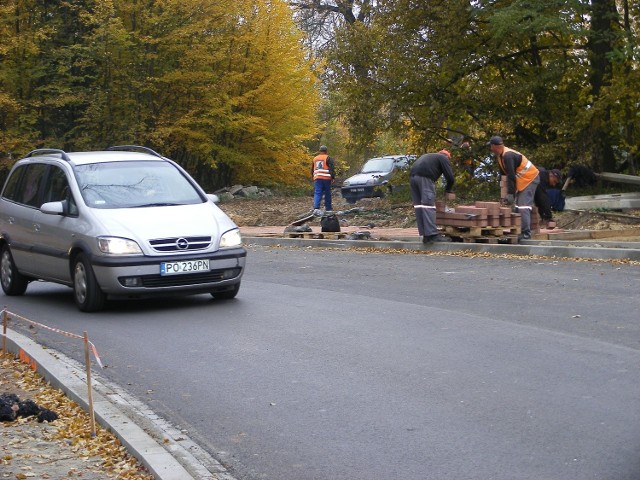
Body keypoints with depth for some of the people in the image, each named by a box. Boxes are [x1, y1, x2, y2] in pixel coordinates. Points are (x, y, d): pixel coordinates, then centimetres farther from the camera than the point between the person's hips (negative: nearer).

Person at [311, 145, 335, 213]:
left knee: (317, 193, -4)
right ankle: (328, 208, 13)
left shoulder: (315, 158, 18)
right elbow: (332, 168, -8)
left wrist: (313, 177, 34)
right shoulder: (328, 158, 1)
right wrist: (332, 177, -6)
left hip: (317, 178, 3)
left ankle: (316, 207, -22)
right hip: (326, 178, -3)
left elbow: (312, 169, 25)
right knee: (327, 193, 8)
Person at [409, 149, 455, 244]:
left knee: (418, 205, 7)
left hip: (412, 176, 7)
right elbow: (450, 177, 5)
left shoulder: (429, 157, 36)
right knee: (428, 205, -9)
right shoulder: (444, 159, 16)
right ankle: (432, 235, -14)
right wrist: (447, 190, 23)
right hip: (424, 177, -7)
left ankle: (425, 236, 7)